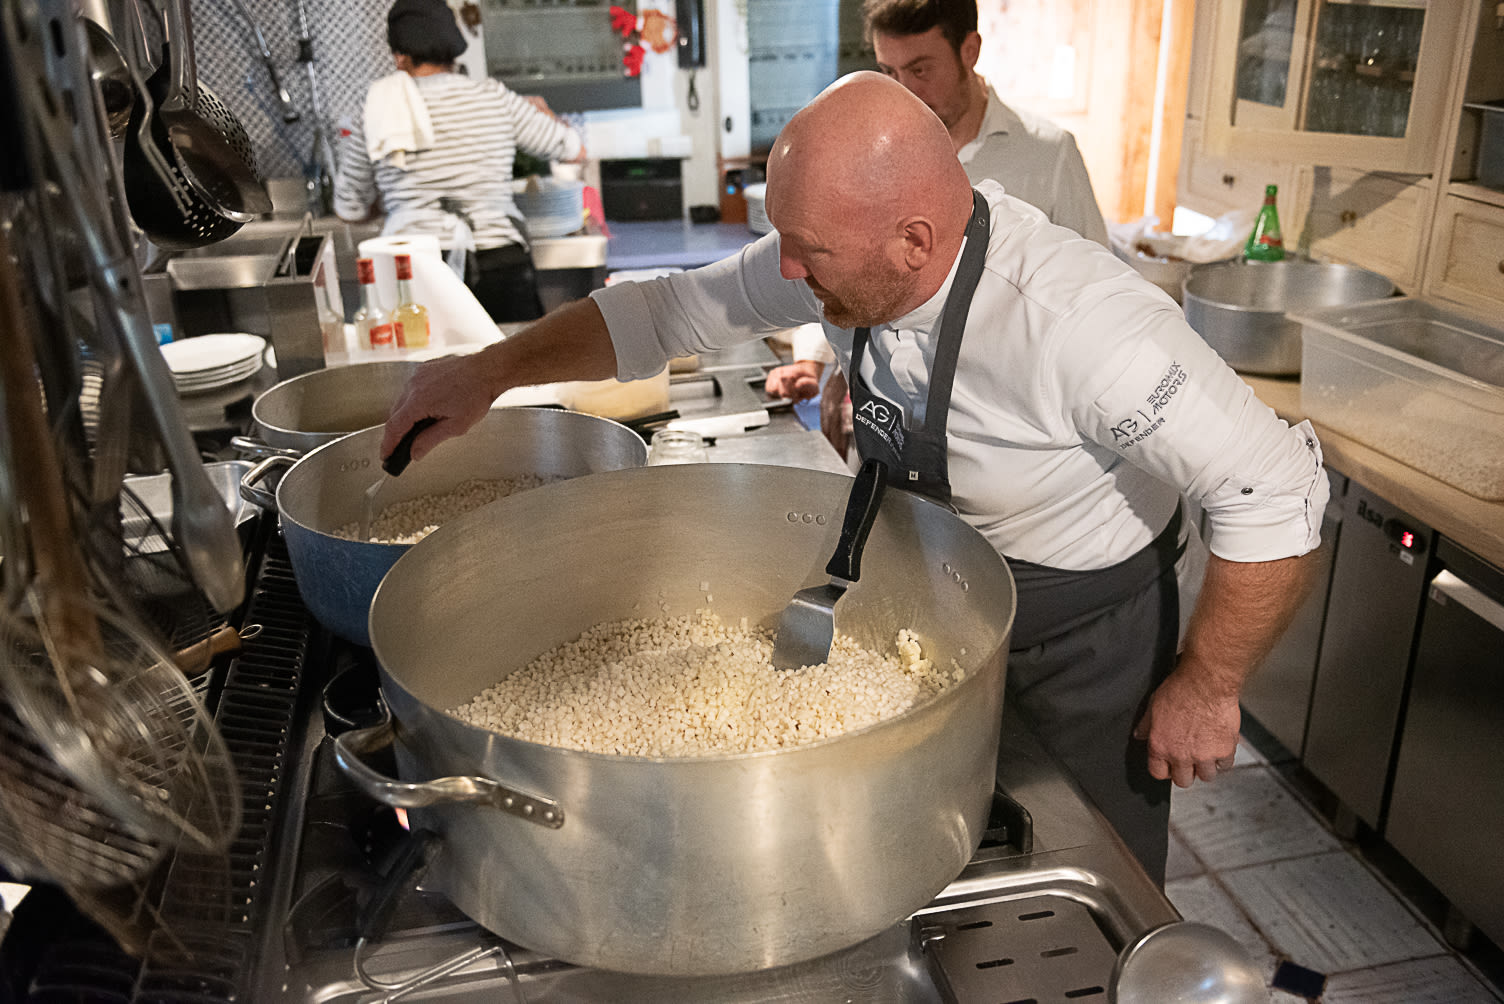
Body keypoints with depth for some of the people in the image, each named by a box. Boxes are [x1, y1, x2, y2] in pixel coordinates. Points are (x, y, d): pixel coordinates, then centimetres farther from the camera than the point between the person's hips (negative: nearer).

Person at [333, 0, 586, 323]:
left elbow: (348, 209, 16)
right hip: (500, 266, 0)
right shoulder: (495, 99, 3)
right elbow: (575, 151, 15)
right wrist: (541, 112, 36)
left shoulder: (376, 116, 5)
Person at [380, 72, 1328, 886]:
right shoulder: (850, 254, -15)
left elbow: (1276, 487, -29)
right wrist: (494, 368, -12)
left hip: (1083, 643, -5)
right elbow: (675, 308, -4)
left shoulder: (1077, 322, -36)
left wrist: (1205, 688, -19)